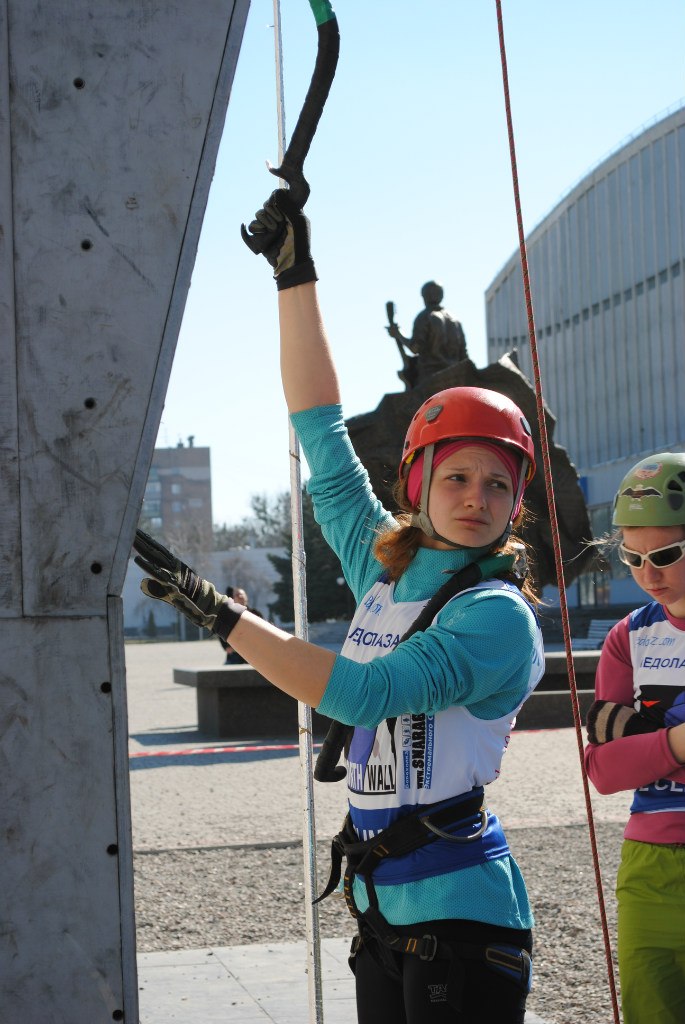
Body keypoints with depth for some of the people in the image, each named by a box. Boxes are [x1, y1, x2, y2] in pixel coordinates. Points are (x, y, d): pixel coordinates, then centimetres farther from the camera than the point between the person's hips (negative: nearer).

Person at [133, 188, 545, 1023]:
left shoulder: (498, 616, -11)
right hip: (380, 905, 7)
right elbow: (322, 433, 12)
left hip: (461, 914, -7)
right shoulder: (386, 569, 8)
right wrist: (295, 274, 13)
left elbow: (361, 694, -21)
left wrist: (215, 611, -19)